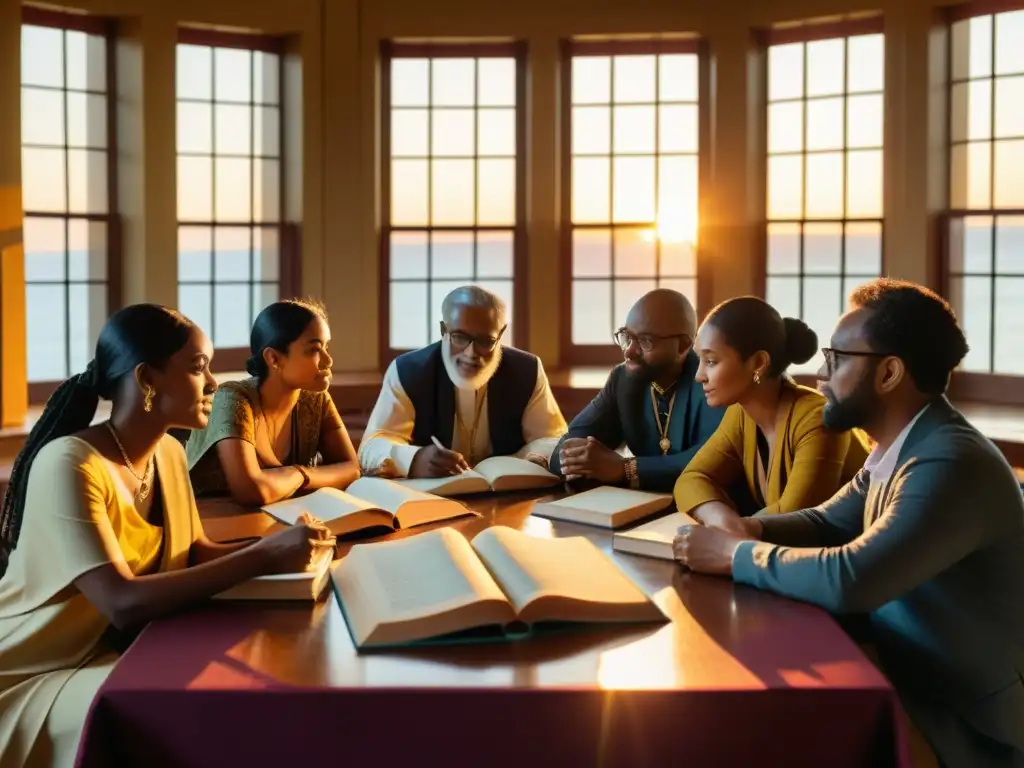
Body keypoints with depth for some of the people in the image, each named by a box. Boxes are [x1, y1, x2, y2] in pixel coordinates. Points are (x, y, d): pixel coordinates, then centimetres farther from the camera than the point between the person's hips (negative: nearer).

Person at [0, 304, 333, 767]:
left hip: (121, 650, 7)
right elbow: (122, 603, -33)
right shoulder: (69, 465, -25)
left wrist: (282, 550, -14)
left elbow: (195, 552, 4)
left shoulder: (169, 452, 2)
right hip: (38, 677, -7)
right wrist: (264, 557, -33)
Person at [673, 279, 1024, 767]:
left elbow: (850, 581, -35)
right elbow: (825, 523, 13)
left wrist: (737, 554, -20)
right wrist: (751, 529, -8)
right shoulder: (895, 454, 4)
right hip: (905, 686, 8)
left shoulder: (953, 464, -27)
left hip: (965, 726, -7)